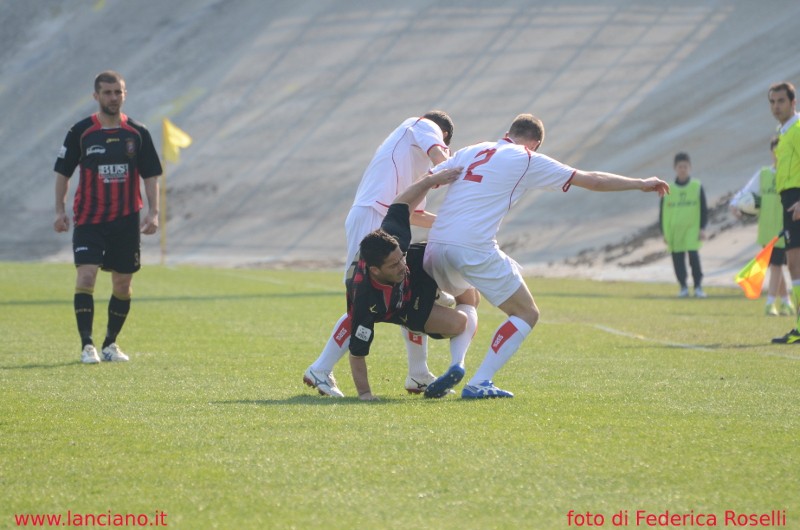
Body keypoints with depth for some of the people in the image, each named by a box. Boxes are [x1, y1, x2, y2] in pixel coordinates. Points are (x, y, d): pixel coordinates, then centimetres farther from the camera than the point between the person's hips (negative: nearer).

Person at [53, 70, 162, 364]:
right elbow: (63, 172, 5)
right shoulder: (80, 132, -1)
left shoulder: (138, 133, 3)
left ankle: (110, 344, 22)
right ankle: (87, 345, -16)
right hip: (88, 220, -2)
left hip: (127, 220, 2)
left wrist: (153, 213, -3)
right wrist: (60, 211, -2)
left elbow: (150, 175, 6)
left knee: (122, 285, 7)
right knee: (86, 276, -16)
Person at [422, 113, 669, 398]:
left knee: (467, 299, 35)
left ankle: (455, 366, 12)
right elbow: (592, 180, 10)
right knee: (526, 314, 8)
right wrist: (641, 184, 19)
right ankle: (478, 383, -5)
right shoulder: (528, 161, 7)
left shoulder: (469, 152, 20)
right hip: (475, 250, -6)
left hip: (435, 245, 6)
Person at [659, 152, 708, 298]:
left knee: (694, 256, -12)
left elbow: (704, 209, 5)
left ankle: (698, 286, -3)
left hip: (692, 229, -2)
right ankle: (683, 287, 15)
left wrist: (702, 228, -3)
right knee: (678, 259, 4)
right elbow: (662, 212, 7)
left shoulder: (697, 187, 1)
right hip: (674, 230, 2)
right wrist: (664, 232, 4)